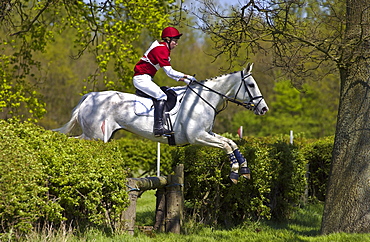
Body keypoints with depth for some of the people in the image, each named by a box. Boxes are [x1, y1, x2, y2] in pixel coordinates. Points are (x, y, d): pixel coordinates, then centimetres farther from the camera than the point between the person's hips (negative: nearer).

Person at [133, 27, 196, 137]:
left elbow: (169, 73, 18)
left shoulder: (164, 50, 17)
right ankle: (158, 128, -31)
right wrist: (186, 76, -17)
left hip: (146, 79, 11)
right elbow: (169, 72, -22)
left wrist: (184, 80, 8)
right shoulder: (161, 49, -16)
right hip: (141, 78, -11)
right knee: (161, 96, -23)